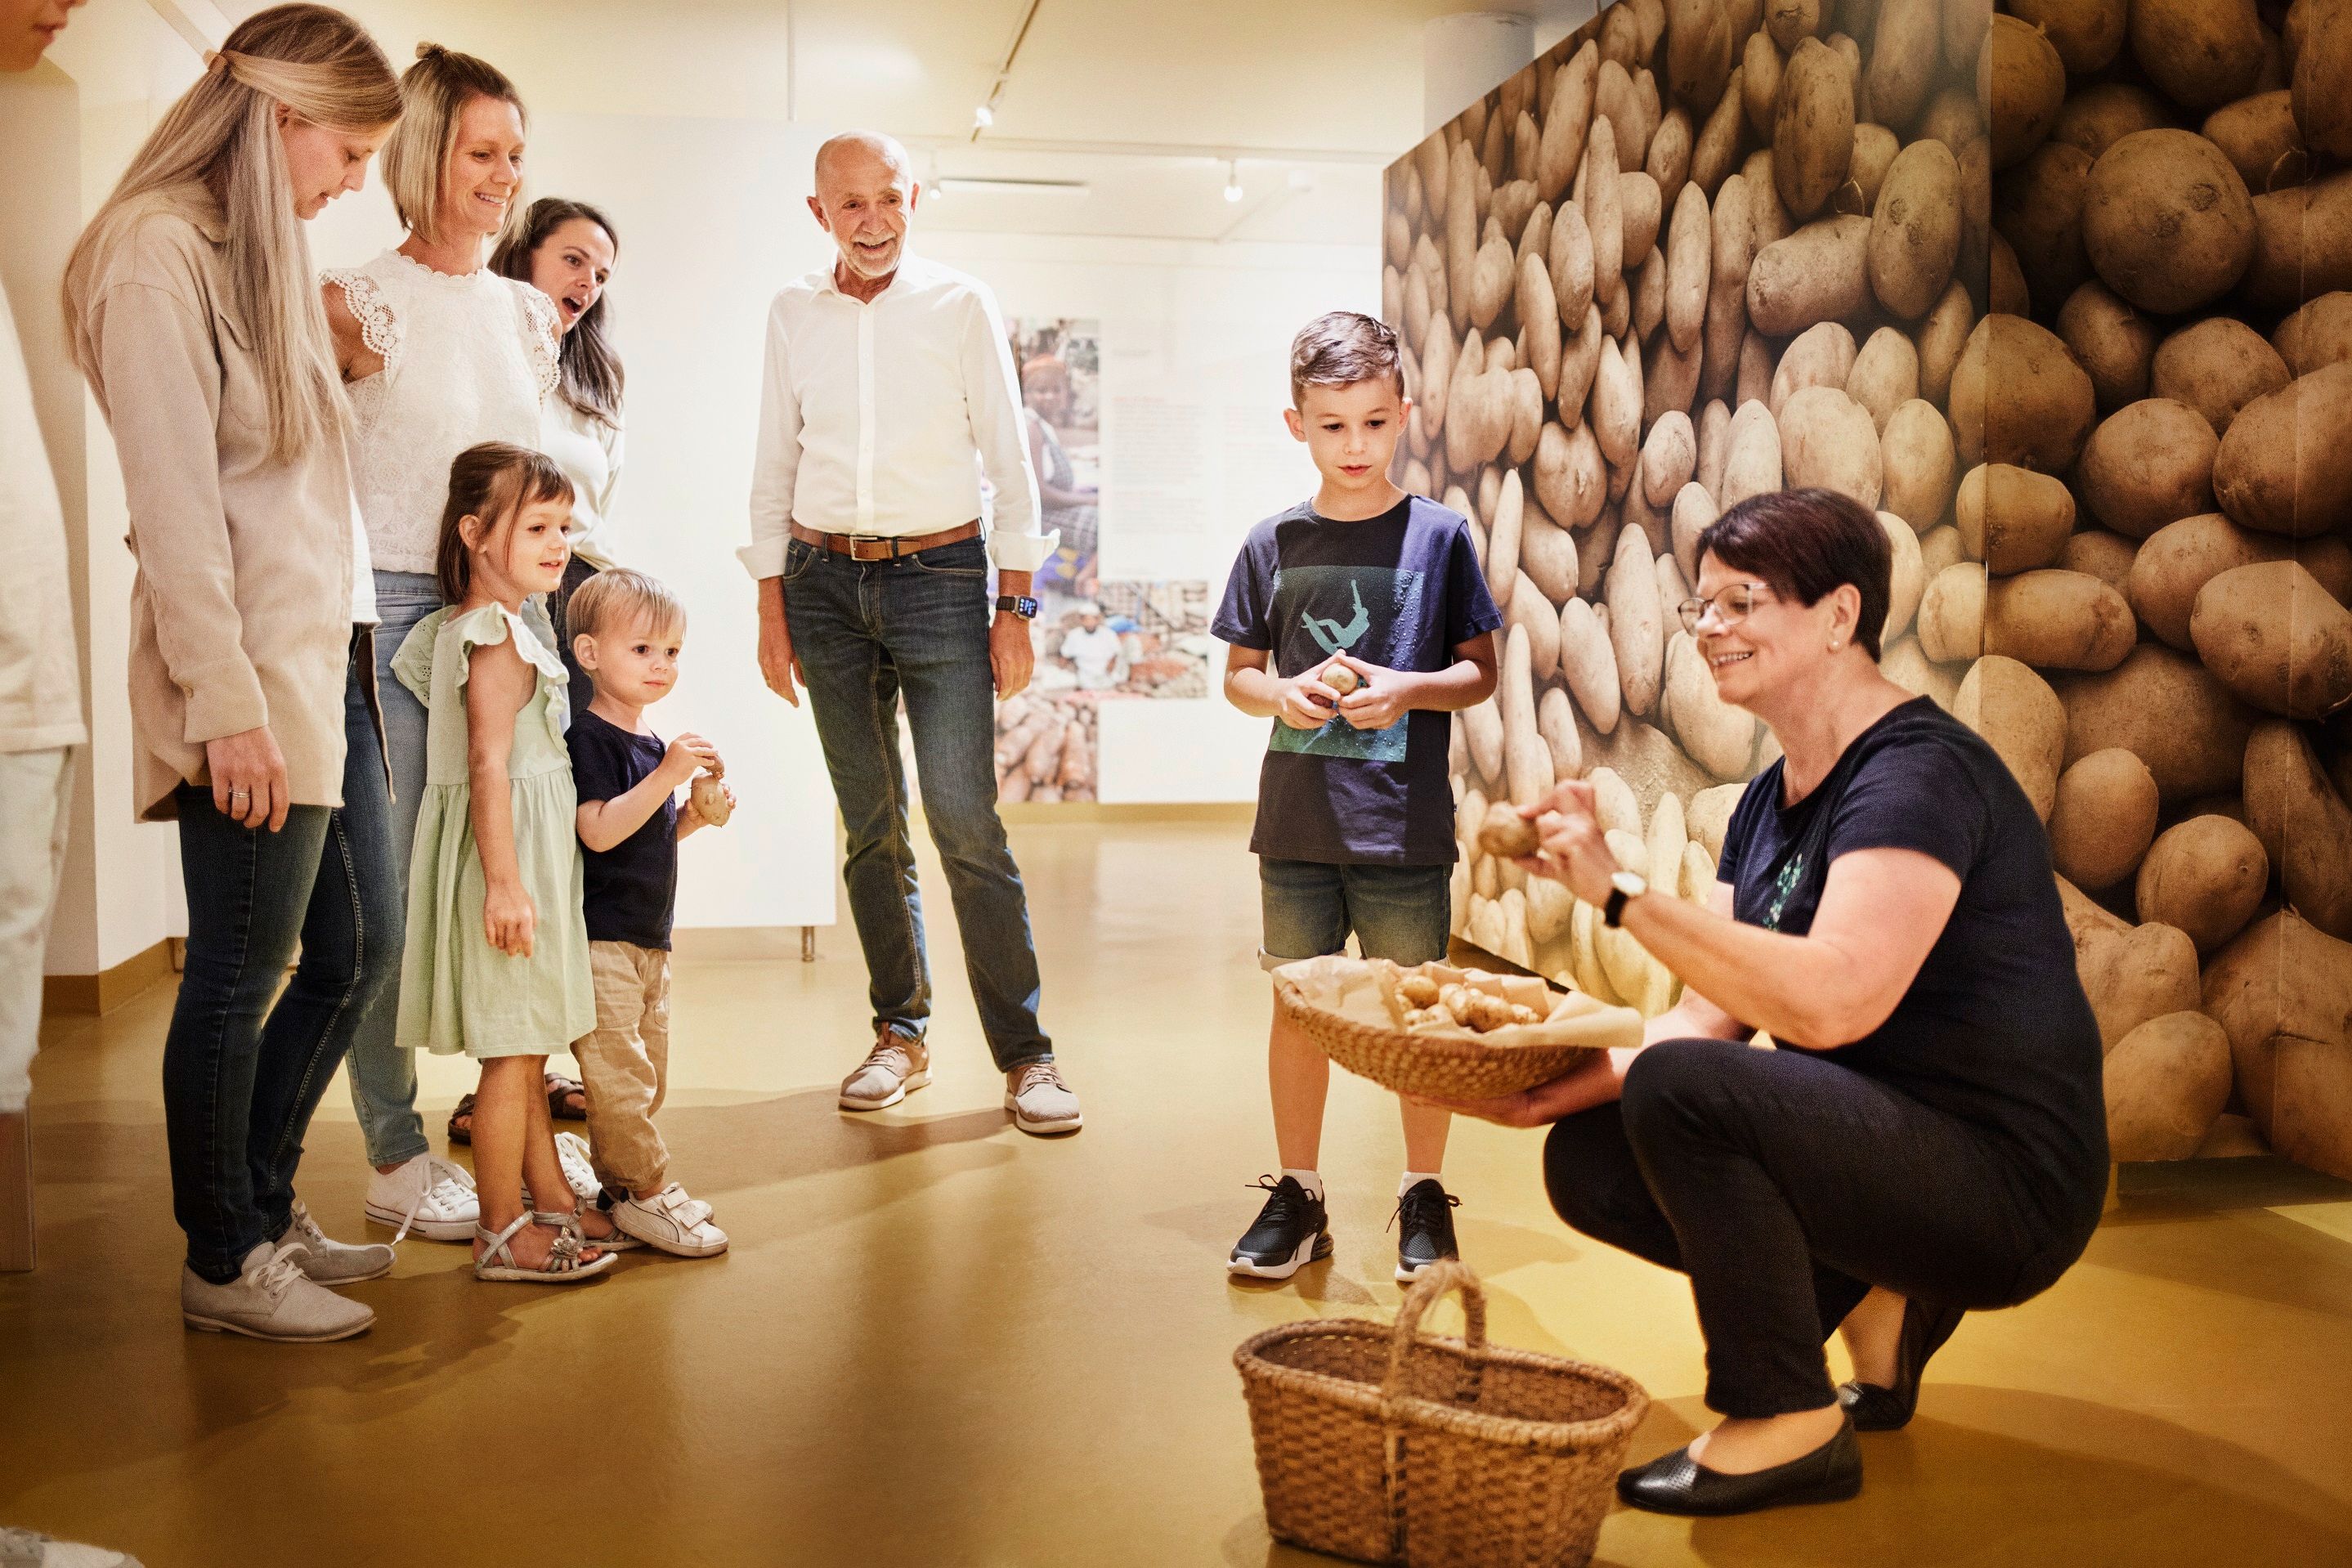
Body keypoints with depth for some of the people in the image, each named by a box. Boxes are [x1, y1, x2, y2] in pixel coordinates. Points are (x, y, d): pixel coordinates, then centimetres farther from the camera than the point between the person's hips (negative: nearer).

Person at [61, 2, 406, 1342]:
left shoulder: (264, 253, 19)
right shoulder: (157, 252, -10)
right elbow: (173, 498, -16)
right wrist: (229, 701, -19)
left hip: (333, 654, 9)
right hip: (252, 679, -9)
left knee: (359, 949, 14)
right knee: (241, 974, 1)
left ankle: (267, 1204, 30)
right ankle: (223, 1261, 17)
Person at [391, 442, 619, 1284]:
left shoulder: (467, 627, 14)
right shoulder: (499, 638, -16)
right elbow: (488, 764, -22)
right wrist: (505, 881, -26)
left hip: (529, 854, 10)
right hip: (509, 854, -10)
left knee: (526, 1049, 17)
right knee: (511, 1053, -3)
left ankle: (551, 1198, 28)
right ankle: (503, 1232, 6)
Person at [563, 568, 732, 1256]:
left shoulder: (653, 745, 15)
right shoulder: (587, 737, -13)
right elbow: (600, 832, -23)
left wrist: (695, 816, 5)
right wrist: (670, 774, -26)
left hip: (649, 937, 10)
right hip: (600, 936, -10)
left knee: (649, 1073, 14)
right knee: (618, 1071, -7)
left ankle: (616, 1184, 25)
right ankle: (645, 1189, 4)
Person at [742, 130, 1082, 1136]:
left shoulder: (961, 306, 2)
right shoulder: (794, 314, 10)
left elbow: (1008, 459, 2)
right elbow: (774, 465, 13)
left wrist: (1015, 606, -3)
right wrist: (770, 604, 6)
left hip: (940, 575, -3)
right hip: (825, 582, 3)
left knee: (965, 823, -9)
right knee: (870, 826, 6)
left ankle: (1024, 1052, -2)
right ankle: (901, 1034, 18)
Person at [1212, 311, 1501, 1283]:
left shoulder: (1437, 536, 0)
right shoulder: (1273, 545, 5)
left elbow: (1480, 671, 3)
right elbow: (1238, 674, 10)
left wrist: (1406, 689, -15)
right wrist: (1282, 695, -11)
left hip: (1404, 827, -2)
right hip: (1296, 824, 2)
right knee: (1300, 1003, 11)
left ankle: (1424, 1195, 24)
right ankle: (1297, 1194, 25)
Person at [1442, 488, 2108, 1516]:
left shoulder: (1919, 773, -19)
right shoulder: (1769, 802, 9)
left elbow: (1830, 1001, -32)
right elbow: (1710, 1015, 4)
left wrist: (1622, 892, -30)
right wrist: (1576, 1082, -11)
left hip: (2002, 1183, -9)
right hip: (1879, 1151, 9)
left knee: (1685, 1096, -29)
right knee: (1588, 1163, 0)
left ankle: (1791, 1427, -10)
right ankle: (1868, 1297, 9)